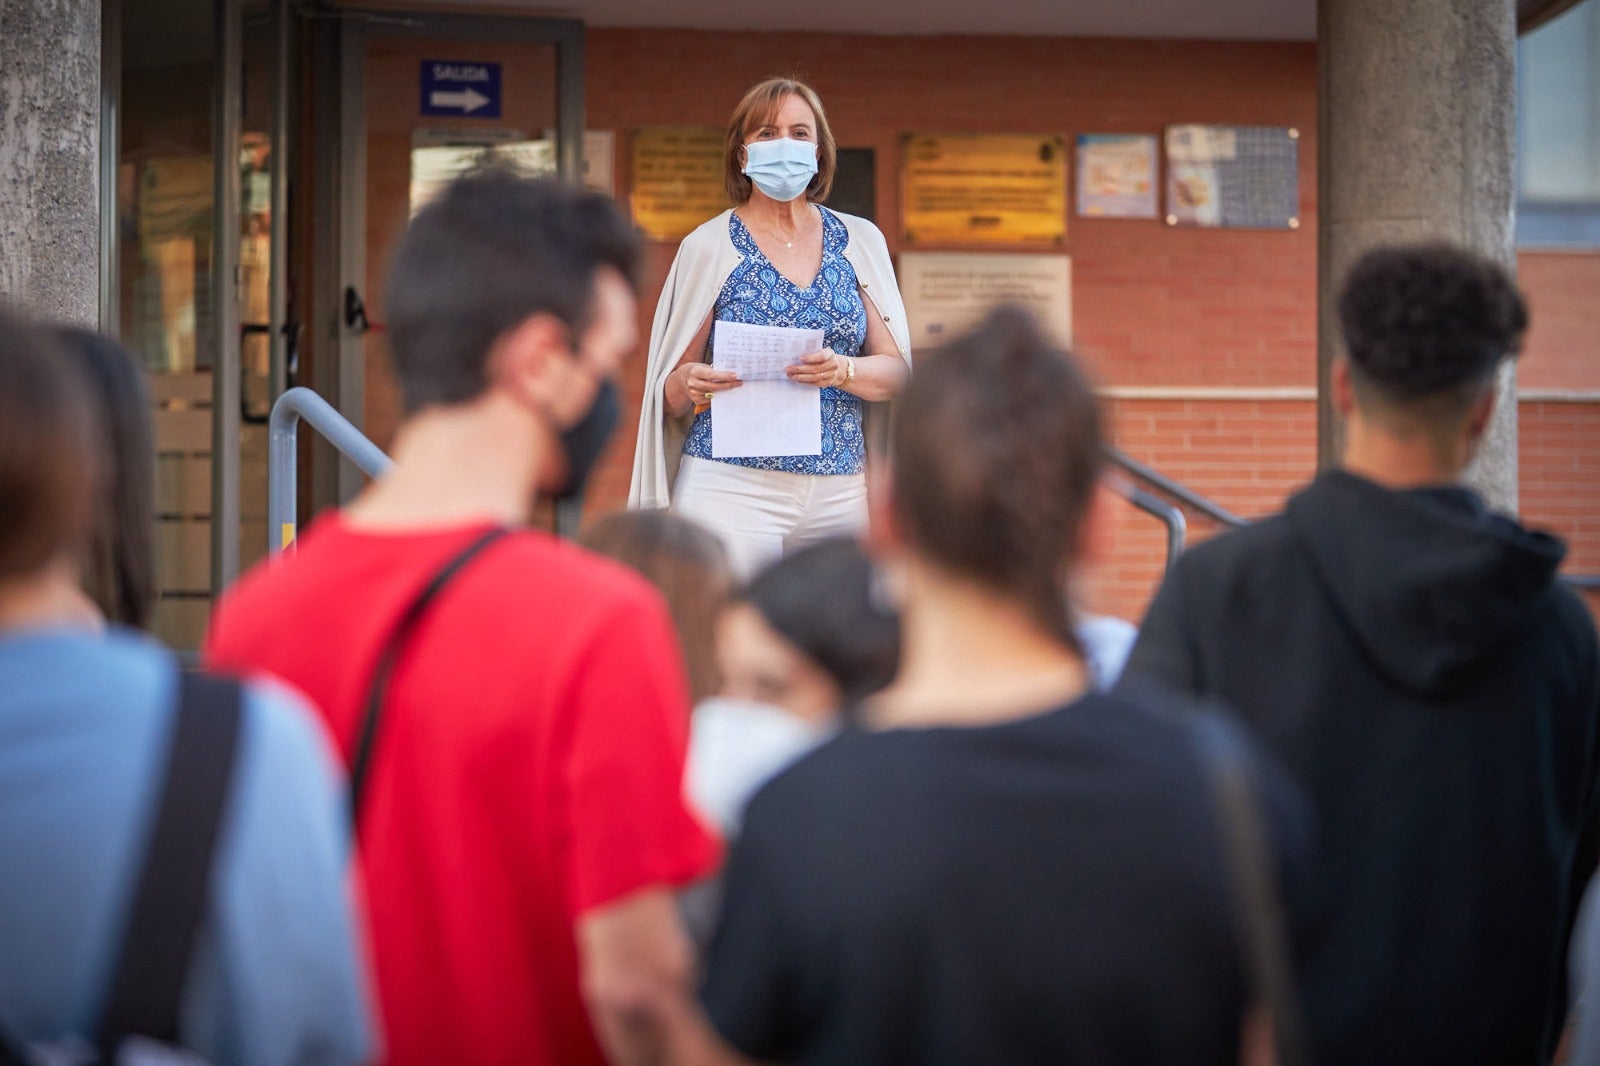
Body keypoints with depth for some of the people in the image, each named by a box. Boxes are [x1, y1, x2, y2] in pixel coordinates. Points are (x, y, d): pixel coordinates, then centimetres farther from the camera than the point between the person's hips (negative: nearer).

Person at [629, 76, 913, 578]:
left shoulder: (859, 241, 9)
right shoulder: (709, 246, 2)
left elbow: (896, 371, 7)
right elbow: (671, 393, 5)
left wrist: (843, 371, -13)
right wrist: (690, 385, -17)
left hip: (839, 493, 3)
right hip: (731, 485, -3)